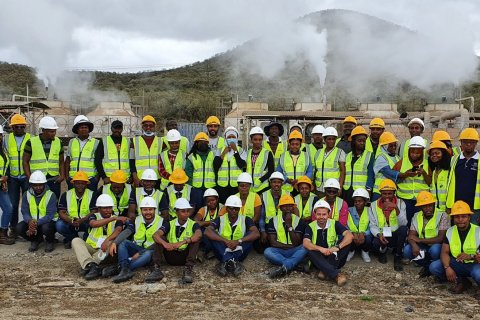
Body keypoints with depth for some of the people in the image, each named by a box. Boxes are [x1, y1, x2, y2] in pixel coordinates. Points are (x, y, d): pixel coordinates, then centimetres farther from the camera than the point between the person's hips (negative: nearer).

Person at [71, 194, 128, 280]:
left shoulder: (117, 220, 5)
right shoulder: (94, 216, 5)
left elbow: (118, 230, -16)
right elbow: (93, 224, -19)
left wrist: (107, 240, -36)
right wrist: (113, 218, -26)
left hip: (105, 250, -1)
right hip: (91, 248, 2)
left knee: (112, 242, -31)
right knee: (76, 240, -21)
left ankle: (87, 266, -35)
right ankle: (91, 266, -42)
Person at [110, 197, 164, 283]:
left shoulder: (161, 222, -9)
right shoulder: (137, 220, 3)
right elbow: (126, 232, -11)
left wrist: (140, 253, -19)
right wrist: (114, 243, -31)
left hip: (150, 250, -4)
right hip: (137, 247, 4)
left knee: (148, 254, -38)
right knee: (122, 242, -20)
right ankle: (126, 270, -38)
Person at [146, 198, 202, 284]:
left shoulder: (193, 224, -3)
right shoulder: (170, 224, 3)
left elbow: (199, 234, -27)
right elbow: (155, 235, -14)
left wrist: (182, 242, -40)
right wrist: (165, 244, -36)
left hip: (186, 256, -2)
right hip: (171, 257, 2)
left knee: (195, 239, -24)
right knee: (160, 239, -14)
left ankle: (188, 270, -33)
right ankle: (156, 269, -24)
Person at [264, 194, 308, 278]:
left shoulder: (298, 221, 2)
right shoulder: (273, 221, 4)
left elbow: (296, 243, -7)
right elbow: (273, 242, -3)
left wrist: (289, 225, -15)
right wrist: (289, 246, -11)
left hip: (294, 252, 0)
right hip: (279, 251, 0)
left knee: (305, 248, -31)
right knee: (267, 252, -31)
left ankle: (283, 267, -43)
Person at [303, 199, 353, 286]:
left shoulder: (334, 224, -2)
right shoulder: (310, 226, -3)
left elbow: (350, 235, -17)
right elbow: (305, 243, -18)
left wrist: (338, 247, -33)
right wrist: (321, 249, -35)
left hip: (334, 258, 1)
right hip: (319, 259, 0)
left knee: (347, 242, -21)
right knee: (310, 251, -31)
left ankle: (325, 271, -29)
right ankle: (336, 274, -43)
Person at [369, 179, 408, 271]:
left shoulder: (400, 203, -4)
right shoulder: (373, 205, -3)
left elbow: (403, 224, -16)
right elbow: (373, 226, -3)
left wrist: (396, 208, -29)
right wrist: (379, 234, -24)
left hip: (396, 236, 0)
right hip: (382, 236, 0)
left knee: (403, 229, -32)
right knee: (375, 243, -34)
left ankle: (398, 257, -11)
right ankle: (382, 251, 9)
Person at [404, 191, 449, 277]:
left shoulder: (442, 216, -15)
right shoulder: (417, 216, 0)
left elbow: (441, 238, -22)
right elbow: (411, 236, -5)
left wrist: (419, 240, -19)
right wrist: (414, 245, -29)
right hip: (424, 248, 4)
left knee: (435, 249, -38)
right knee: (407, 250, -22)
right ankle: (429, 266, -1)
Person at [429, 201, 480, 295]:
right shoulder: (450, 231, 1)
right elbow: (444, 252, -5)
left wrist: (471, 256, -35)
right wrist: (447, 268, -24)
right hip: (457, 264, 4)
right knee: (434, 266, -19)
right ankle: (461, 282, -6)